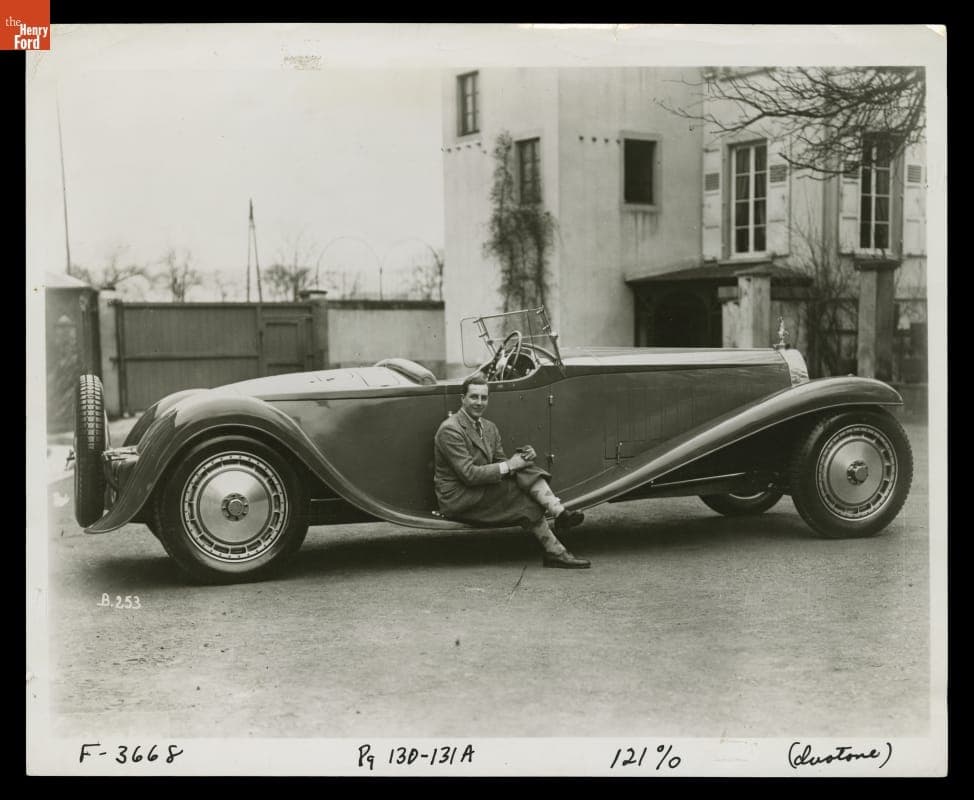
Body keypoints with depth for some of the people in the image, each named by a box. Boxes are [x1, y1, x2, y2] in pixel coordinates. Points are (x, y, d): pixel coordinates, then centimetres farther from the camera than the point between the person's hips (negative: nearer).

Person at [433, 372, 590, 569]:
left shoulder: (489, 427, 12)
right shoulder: (450, 430, -15)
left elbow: (500, 464, 9)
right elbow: (469, 474, -22)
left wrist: (518, 461, -13)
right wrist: (508, 466, -21)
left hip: (483, 493, 7)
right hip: (457, 499, -7)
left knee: (526, 469, -16)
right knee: (524, 499, -22)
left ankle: (560, 513, -32)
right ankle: (555, 551, -21)